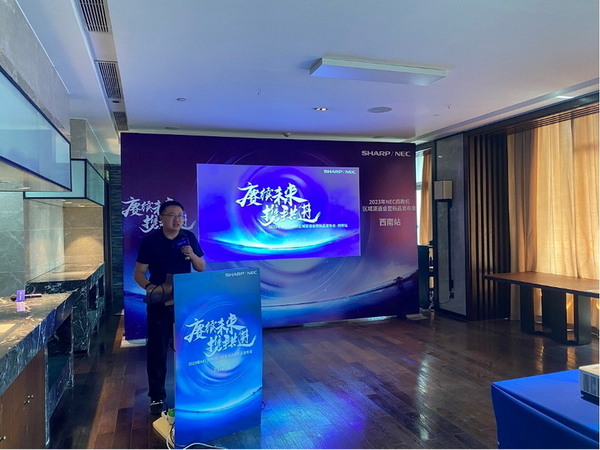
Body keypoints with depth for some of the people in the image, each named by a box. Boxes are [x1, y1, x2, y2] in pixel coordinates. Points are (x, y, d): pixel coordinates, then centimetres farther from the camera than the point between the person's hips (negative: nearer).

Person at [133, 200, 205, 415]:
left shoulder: (189, 237, 1)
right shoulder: (150, 240, -6)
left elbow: (202, 268, 5)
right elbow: (138, 273, -6)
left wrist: (192, 255, -15)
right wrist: (151, 288, -25)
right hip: (159, 301, -2)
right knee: (157, 348, 5)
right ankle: (157, 397, 19)